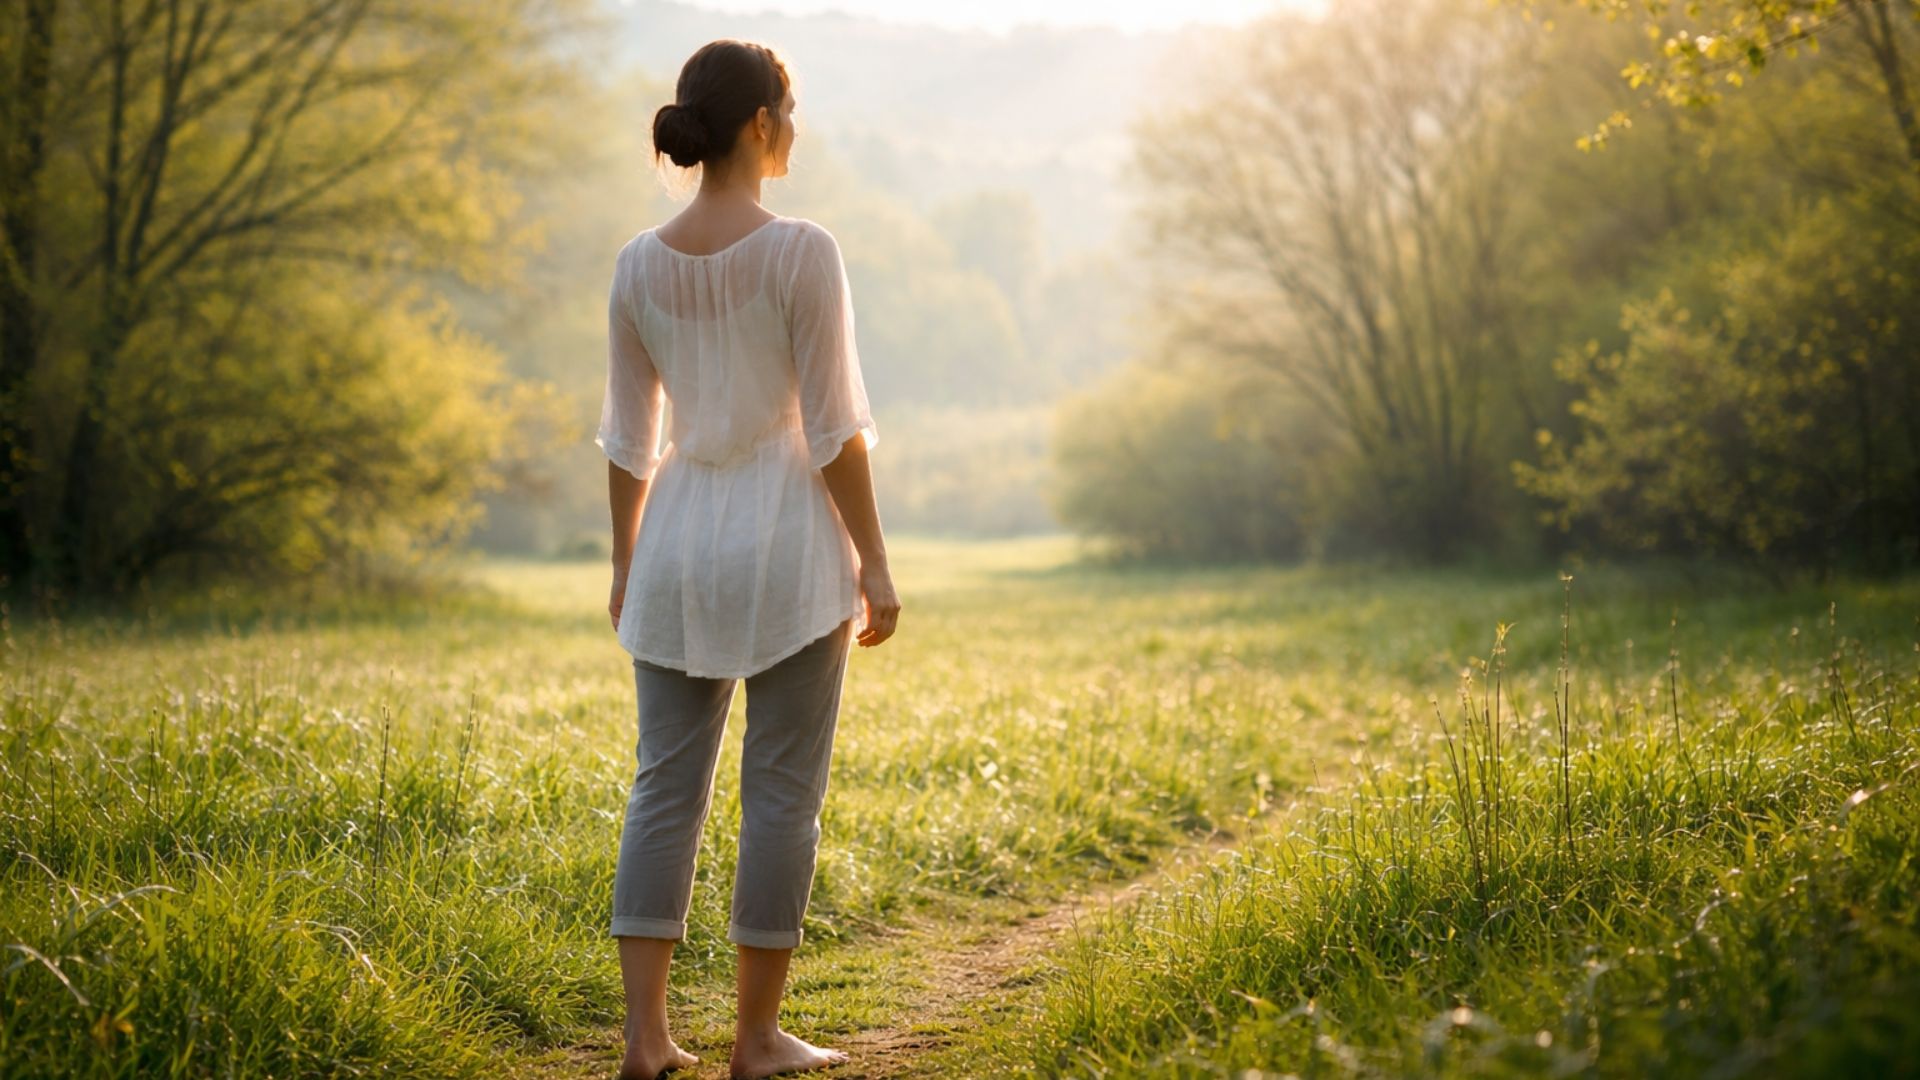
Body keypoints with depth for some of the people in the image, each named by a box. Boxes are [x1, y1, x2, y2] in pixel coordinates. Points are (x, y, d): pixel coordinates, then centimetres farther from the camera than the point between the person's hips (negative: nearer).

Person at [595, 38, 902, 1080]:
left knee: (665, 786, 8)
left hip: (678, 541, 5)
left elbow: (628, 436, 9)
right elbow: (834, 425, -12)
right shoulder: (803, 251, -11)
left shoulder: (639, 264, 4)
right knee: (782, 791, 3)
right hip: (789, 539, -5)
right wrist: (874, 562, -5)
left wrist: (625, 566, 18)